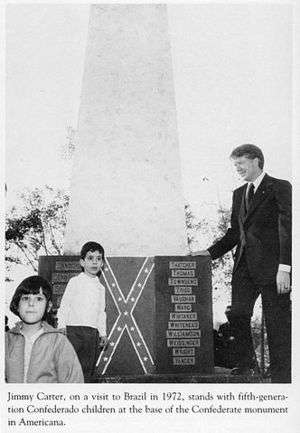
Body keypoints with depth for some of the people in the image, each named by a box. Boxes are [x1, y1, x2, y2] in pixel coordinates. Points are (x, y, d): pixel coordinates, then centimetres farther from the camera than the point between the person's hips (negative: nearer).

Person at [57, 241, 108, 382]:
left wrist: (103, 333, 13)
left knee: (88, 370, 4)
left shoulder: (100, 288, 15)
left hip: (93, 332, 4)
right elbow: (64, 305, 2)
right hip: (74, 329, -4)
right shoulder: (75, 282, 3)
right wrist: (62, 327, -4)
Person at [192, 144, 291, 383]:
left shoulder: (280, 188, -5)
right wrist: (210, 252, 8)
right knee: (238, 316, 3)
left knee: (277, 323, 1)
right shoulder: (239, 193, 17)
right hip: (245, 265, 6)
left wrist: (284, 268, -17)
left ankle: (281, 376, 12)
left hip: (271, 266, -6)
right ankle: (246, 365, 22)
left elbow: (287, 229, -11)